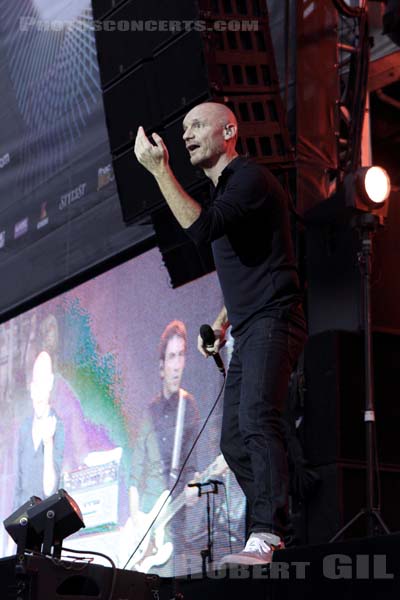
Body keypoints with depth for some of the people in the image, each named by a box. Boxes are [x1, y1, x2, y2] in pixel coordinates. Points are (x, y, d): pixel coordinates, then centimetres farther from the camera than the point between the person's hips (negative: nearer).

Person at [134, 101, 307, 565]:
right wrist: (222, 320, 21)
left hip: (271, 322, -11)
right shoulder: (223, 190, 23)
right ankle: (271, 535, 11)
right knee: (234, 440, 8)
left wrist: (159, 169, -21)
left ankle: (265, 535, -33)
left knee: (257, 420, -25)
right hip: (249, 331, 11)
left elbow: (201, 228, -24)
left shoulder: (249, 177, -8)